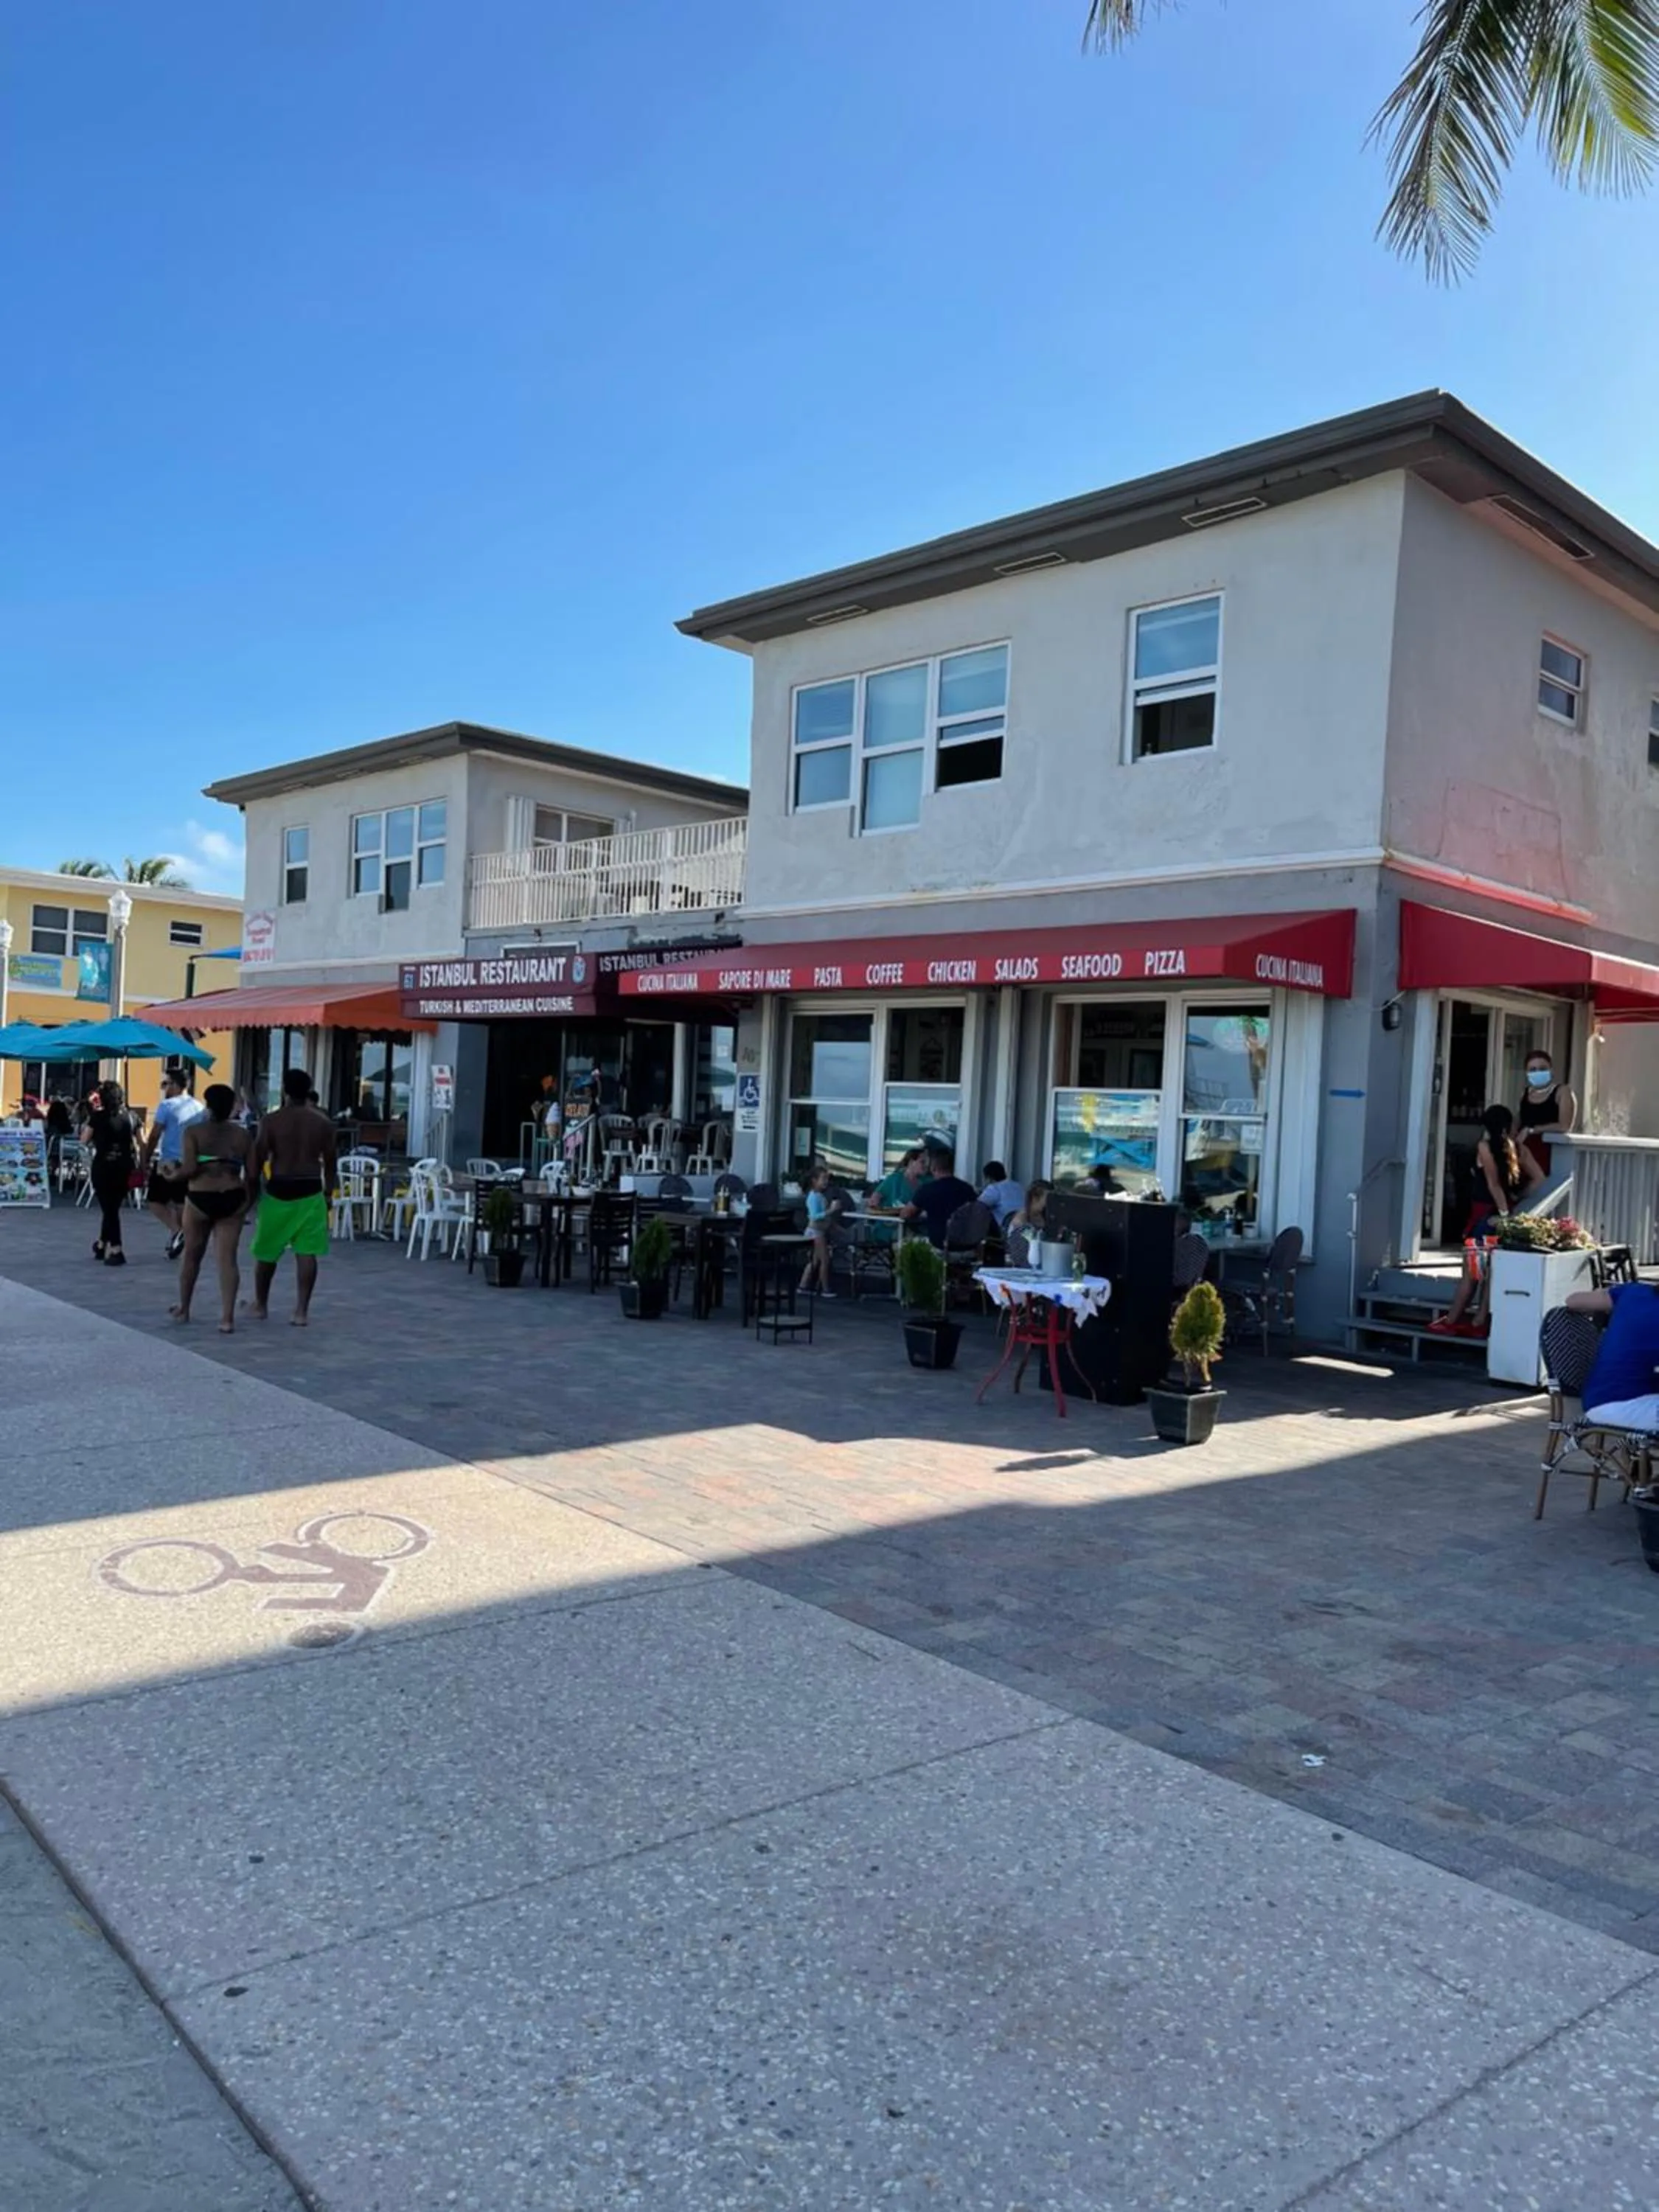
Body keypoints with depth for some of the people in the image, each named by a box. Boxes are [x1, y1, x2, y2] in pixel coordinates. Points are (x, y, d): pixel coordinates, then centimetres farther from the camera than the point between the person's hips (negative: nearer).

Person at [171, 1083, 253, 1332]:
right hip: (233, 1200, 2)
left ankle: (183, 1309, 33)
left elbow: (189, 1169, -13)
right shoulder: (243, 1135, 5)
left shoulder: (193, 1131, -4)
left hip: (200, 1198, -1)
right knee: (227, 1258, -1)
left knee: (192, 1255, 16)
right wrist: (247, 1199, 14)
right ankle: (227, 1317, -7)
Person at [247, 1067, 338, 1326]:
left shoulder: (271, 1120, -7)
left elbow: (258, 1160, -6)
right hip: (310, 1192, 2)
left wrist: (253, 1190, 6)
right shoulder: (323, 1122, 1)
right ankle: (302, 1311, 0)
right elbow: (329, 1163, 7)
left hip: (279, 1191, -1)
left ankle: (260, 1305, 27)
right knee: (306, 1253, 1)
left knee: (267, 1252, 14)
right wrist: (328, 1192, 18)